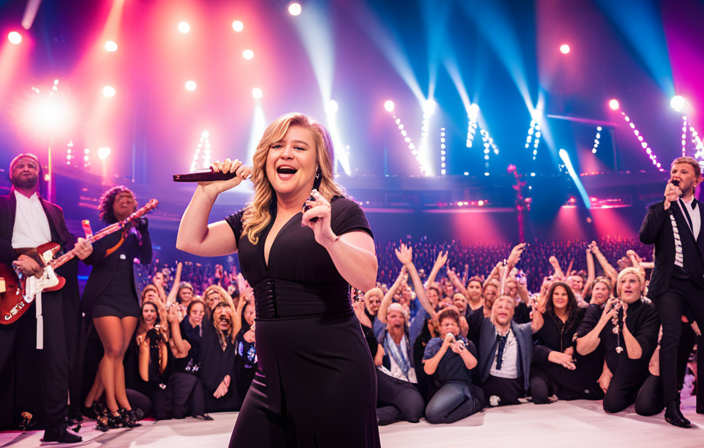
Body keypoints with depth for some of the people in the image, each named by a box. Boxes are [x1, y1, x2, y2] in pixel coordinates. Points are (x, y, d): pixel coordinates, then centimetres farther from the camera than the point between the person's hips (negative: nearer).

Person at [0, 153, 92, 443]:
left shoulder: (54, 210, 27)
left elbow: (66, 241, 18)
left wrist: (80, 247, -5)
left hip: (48, 284, 3)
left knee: (58, 358, -4)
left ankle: (55, 426, 0)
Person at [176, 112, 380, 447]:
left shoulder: (340, 212, -5)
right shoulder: (252, 221, 13)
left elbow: (366, 278, -18)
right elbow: (190, 241, 11)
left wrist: (329, 239, -34)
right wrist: (209, 191, 4)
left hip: (333, 375, -5)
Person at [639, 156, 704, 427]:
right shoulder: (659, 209, 9)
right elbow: (645, 237, -9)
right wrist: (666, 203, -10)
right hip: (670, 284, -3)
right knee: (671, 338, -13)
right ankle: (671, 406, -11)